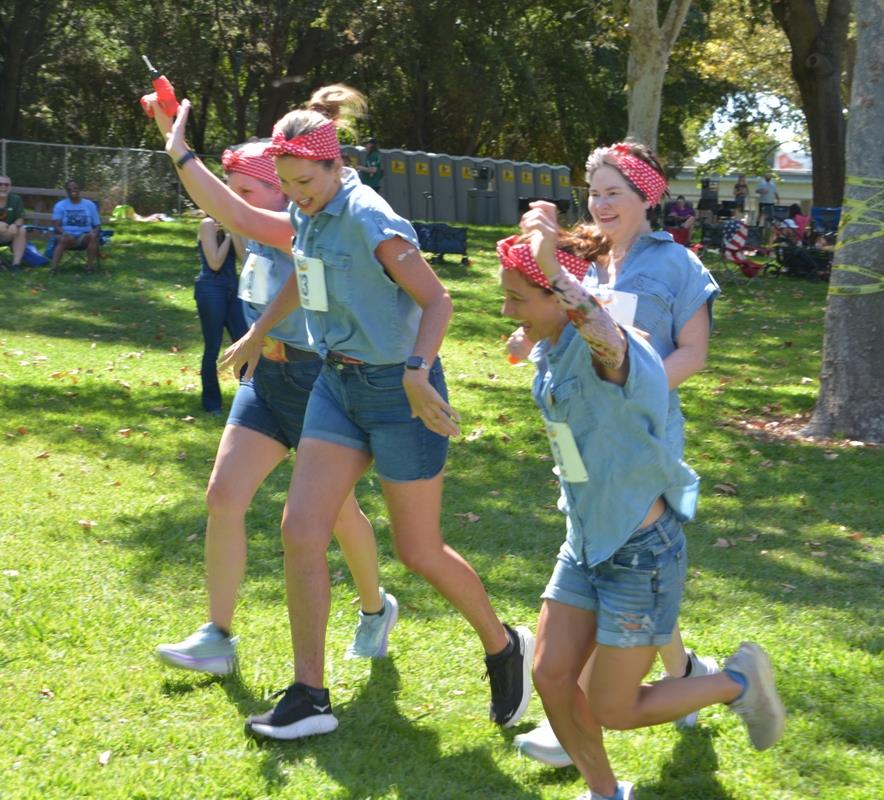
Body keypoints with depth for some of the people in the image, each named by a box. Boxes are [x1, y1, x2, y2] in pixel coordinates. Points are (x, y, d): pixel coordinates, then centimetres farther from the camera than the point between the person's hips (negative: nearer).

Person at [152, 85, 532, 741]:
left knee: (418, 550, 2)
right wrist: (257, 334, 33)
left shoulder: (369, 219, -19)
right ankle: (309, 697, 6)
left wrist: (417, 372, -36)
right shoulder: (309, 216, 5)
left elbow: (437, 300, -22)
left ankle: (504, 646, 27)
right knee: (300, 531, -1)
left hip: (399, 391, -8)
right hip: (338, 385, 8)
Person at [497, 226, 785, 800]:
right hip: (586, 543, 8)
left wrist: (554, 268, -65)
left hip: (641, 553, -8)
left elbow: (608, 337, -53)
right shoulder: (551, 350, 1)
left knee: (615, 711, 0)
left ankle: (740, 682, 22)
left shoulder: (606, 353, -25)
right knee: (551, 678, 6)